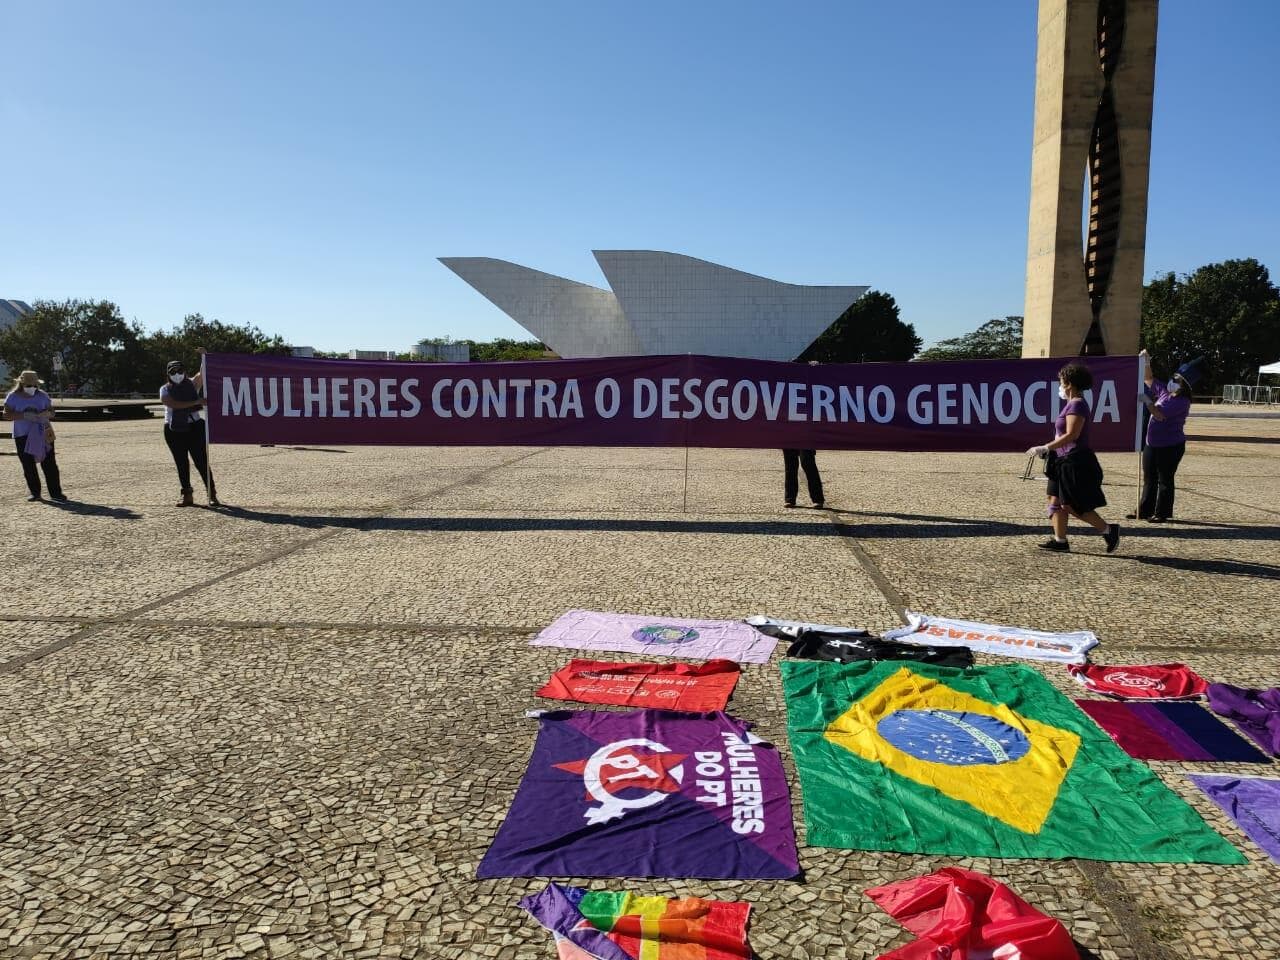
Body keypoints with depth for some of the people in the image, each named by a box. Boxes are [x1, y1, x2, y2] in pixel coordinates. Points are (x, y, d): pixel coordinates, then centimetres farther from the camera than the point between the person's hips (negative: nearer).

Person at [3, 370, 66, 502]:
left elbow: (52, 412, 8)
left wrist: (46, 413, -16)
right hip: (22, 436, 0)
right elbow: (6, 414, -8)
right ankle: (35, 492, 16)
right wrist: (25, 415, -23)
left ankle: (55, 493, -2)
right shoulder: (13, 397, -2)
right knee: (28, 466, 5)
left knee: (49, 464, -4)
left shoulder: (42, 396, 3)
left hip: (43, 435, 0)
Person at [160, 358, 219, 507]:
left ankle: (212, 495, -3)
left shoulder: (192, 384, 6)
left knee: (201, 461, -5)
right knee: (181, 463, 6)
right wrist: (196, 402, -22)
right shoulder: (165, 390, 3)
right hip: (173, 430, 1)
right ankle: (187, 495, 14)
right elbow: (175, 404, -15)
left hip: (194, 427, -1)